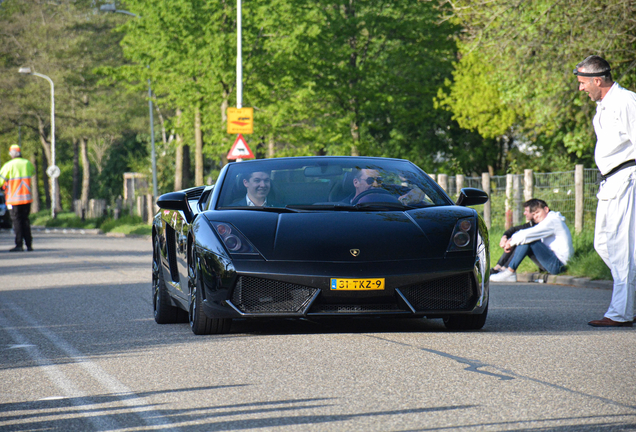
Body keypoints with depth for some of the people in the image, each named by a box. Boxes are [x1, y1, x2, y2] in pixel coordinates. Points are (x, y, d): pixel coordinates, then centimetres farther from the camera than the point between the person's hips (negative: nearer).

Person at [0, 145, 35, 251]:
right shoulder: (28, 163, 5)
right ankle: (29, 244, 9)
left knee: (17, 221, -1)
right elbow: (33, 172, 27)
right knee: (25, 220, 12)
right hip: (27, 197, 4)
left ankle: (19, 245, -6)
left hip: (14, 198, -4)